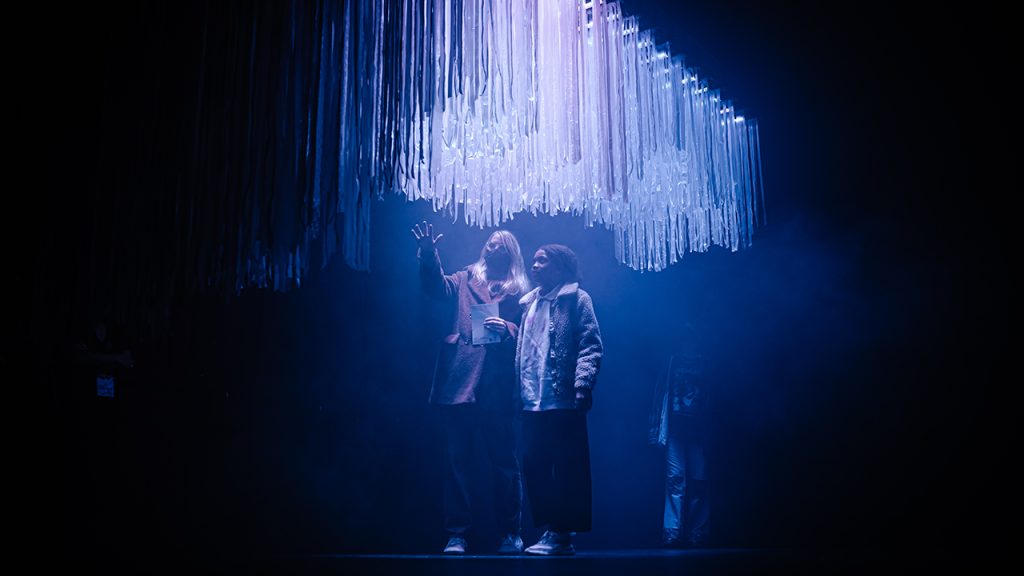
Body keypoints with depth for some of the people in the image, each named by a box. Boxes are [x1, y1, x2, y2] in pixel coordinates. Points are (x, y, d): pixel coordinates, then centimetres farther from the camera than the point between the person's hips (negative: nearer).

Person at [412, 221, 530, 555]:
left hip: (498, 388, -1)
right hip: (459, 381, 1)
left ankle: (511, 534, 13)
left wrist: (506, 329, -15)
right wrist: (429, 255, -19)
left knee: (504, 462, 3)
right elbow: (438, 286, -2)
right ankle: (457, 534, 8)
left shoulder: (519, 291, 12)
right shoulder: (465, 280, 16)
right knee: (458, 461, 2)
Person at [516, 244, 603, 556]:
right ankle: (549, 530, 14)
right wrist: (516, 380, 9)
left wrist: (583, 384, -19)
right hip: (533, 402, 6)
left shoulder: (575, 298, 0)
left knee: (568, 468, -2)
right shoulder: (529, 302, 19)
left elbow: (591, 345, -8)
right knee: (535, 467, 5)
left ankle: (564, 533, 5)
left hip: (563, 400, -6)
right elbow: (522, 349, 18)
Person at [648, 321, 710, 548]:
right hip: (675, 429, -2)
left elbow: (710, 400, 10)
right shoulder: (671, 362, 10)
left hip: (697, 430, 2)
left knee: (698, 481, -3)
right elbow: (660, 396, 5)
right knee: (675, 479, -9)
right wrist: (657, 430, -4)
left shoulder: (704, 365, 14)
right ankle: (672, 534, -8)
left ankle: (697, 535, 1)